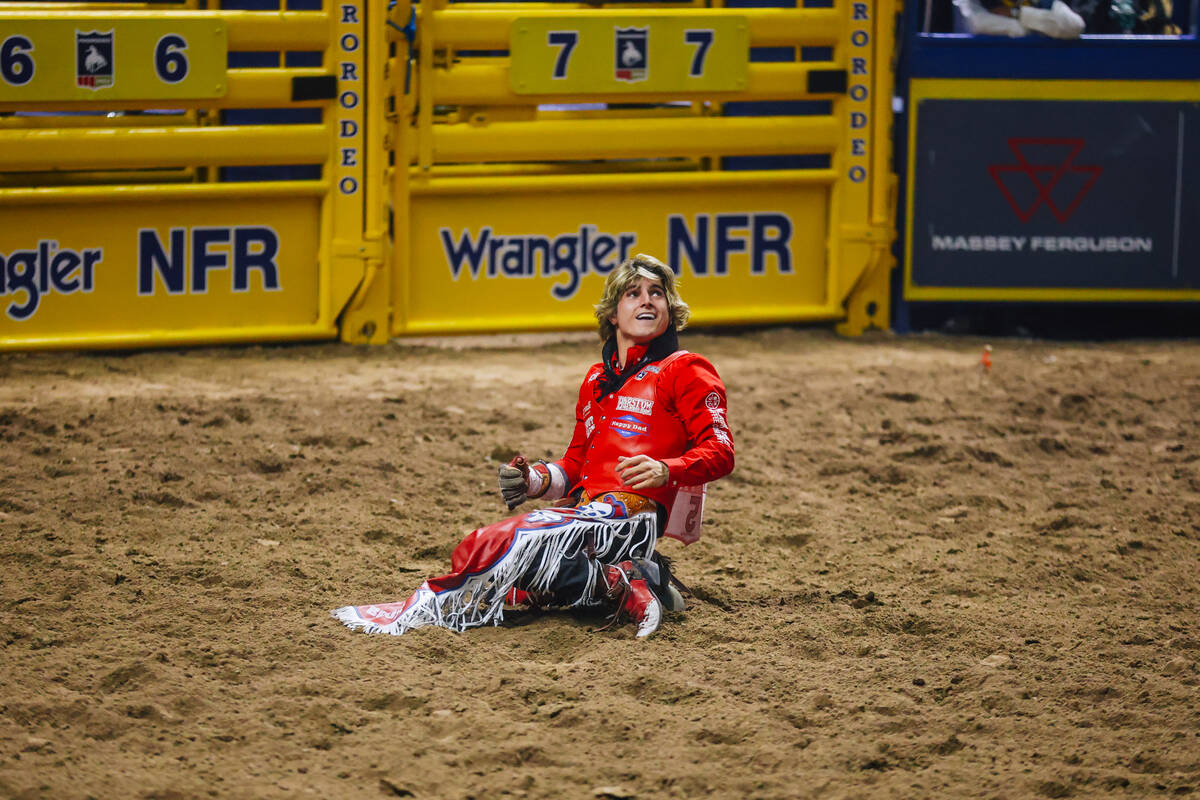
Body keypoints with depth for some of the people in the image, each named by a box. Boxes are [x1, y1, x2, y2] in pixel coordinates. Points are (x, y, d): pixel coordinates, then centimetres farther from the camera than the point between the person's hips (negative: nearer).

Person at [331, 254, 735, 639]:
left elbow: (720, 451, -6)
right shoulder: (597, 379, 27)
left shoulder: (685, 372, 4)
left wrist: (665, 471, -26)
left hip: (632, 512, -8)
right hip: (588, 507, 8)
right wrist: (536, 480, 6)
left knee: (518, 539, -29)